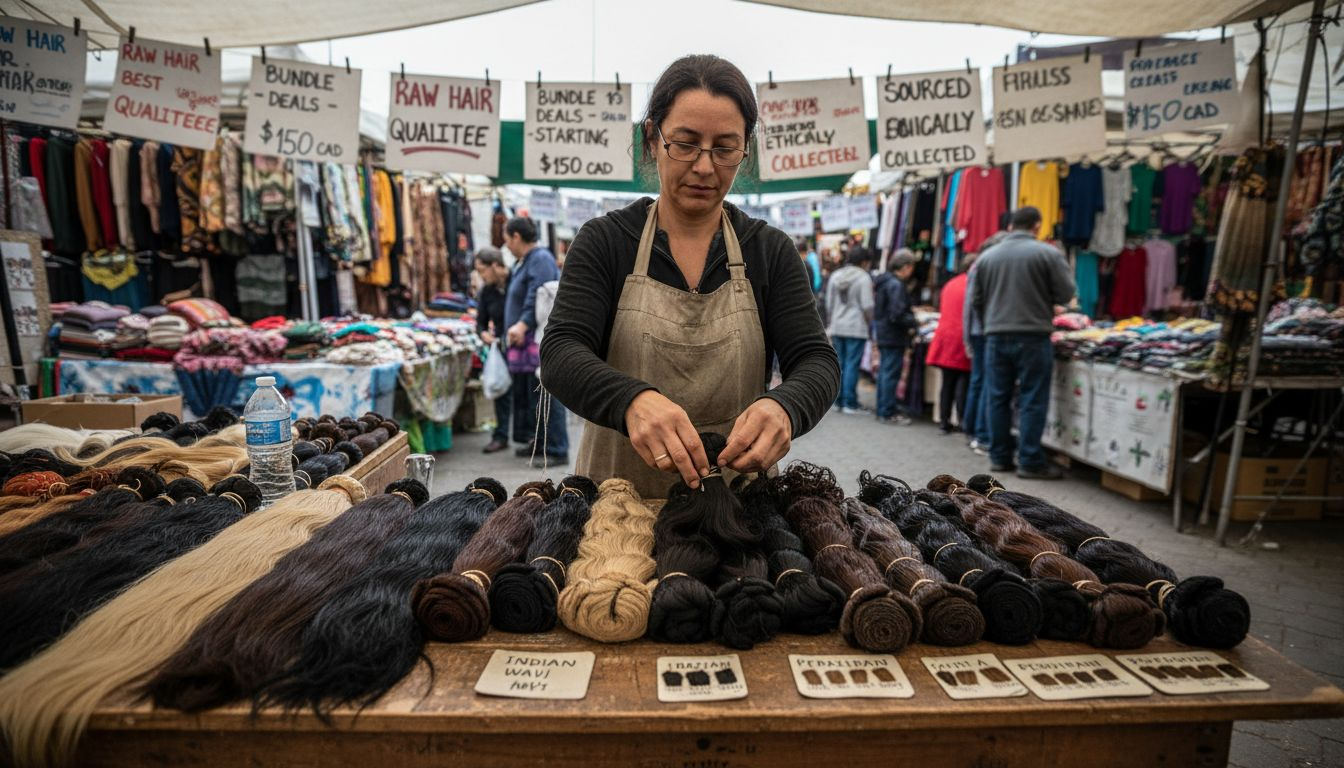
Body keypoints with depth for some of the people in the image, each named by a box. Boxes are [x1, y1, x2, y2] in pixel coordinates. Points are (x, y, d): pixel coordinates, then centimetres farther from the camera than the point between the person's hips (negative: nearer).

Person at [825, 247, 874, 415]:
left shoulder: (835, 276, 10)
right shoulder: (864, 278, -8)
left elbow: (829, 304, 13)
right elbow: (867, 306, -11)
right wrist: (870, 322, 2)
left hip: (837, 327, 6)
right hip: (856, 328, -5)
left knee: (840, 365, 11)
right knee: (852, 365, -3)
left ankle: (839, 401, 15)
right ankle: (850, 403, -1)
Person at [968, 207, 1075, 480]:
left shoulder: (987, 256, 7)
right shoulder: (1048, 253, -5)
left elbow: (976, 300, 9)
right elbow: (1066, 294, -3)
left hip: (996, 337, 4)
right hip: (1033, 337, -4)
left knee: (999, 398, 9)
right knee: (1032, 401, 0)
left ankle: (999, 457, 15)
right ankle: (1030, 462, 2)